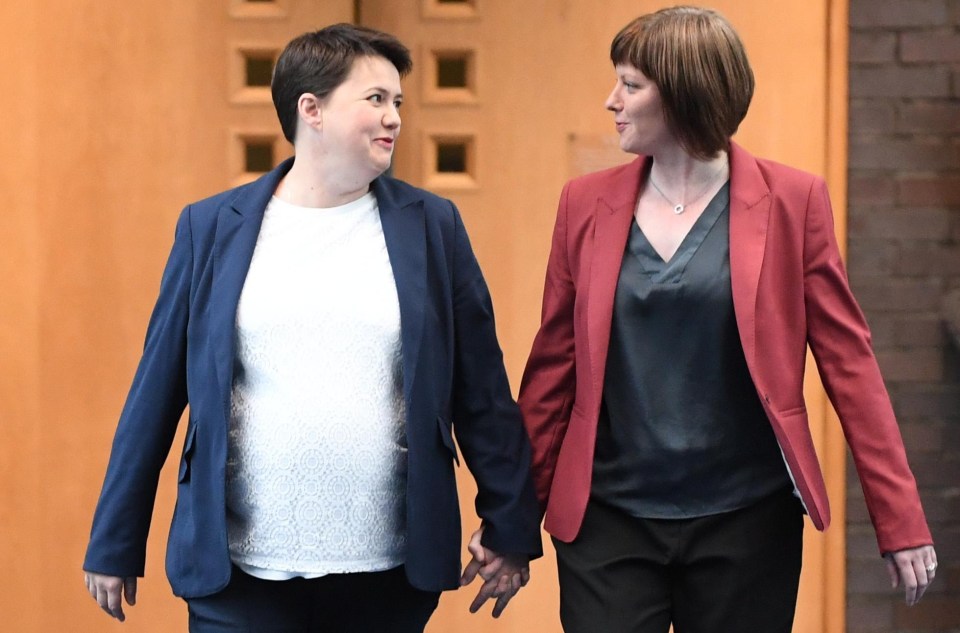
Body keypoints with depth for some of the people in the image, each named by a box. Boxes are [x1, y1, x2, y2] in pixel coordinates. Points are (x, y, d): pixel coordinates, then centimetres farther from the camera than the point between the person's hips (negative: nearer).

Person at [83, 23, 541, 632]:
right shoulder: (212, 227, 2)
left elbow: (481, 391, 5)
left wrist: (510, 528, 4)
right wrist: (115, 545, 6)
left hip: (393, 577, 1)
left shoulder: (431, 224, 4)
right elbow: (157, 393, 4)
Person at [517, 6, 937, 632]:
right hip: (608, 518, 2)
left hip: (746, 521, -1)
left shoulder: (790, 201, -3)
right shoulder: (587, 203, 4)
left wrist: (901, 518, -5)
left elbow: (848, 359, -2)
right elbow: (554, 364, 8)